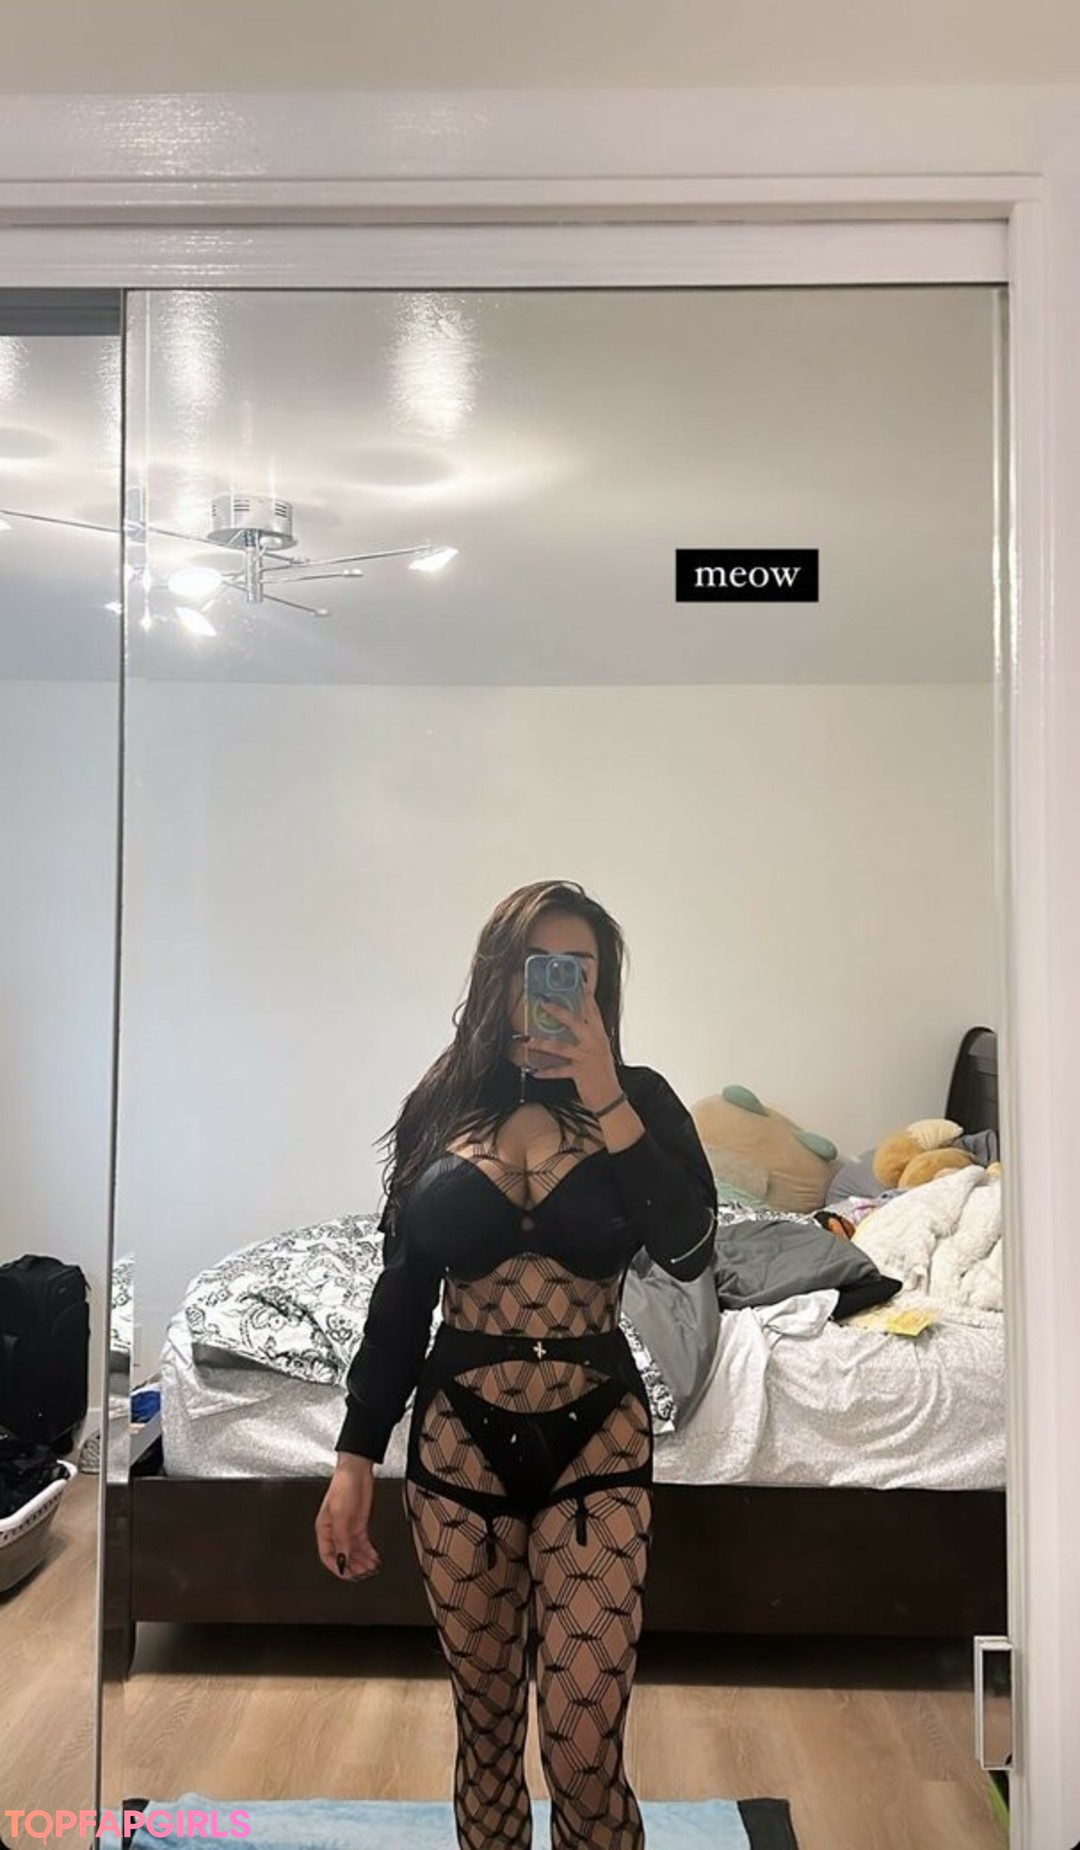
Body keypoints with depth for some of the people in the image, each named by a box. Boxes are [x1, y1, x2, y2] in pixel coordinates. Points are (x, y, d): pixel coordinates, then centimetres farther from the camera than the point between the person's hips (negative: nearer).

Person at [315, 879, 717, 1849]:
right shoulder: (440, 1105, 0)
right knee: (486, 1726, 16)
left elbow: (690, 1251, -18)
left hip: (595, 1444, -1)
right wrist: (356, 1458, 1)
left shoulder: (641, 1098, -3)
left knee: (585, 1749, -1)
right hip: (459, 1442, 2)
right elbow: (400, 1298, 4)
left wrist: (603, 1099, -21)